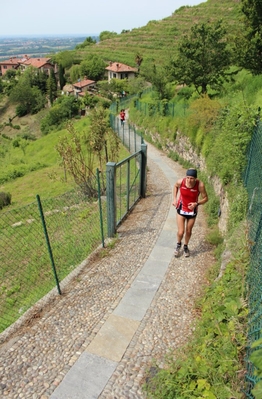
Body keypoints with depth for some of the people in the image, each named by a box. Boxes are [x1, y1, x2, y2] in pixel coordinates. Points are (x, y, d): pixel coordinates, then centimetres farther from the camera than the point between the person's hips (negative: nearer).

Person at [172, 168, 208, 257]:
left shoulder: (200, 185, -27)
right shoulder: (181, 181, -23)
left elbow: (205, 198, -13)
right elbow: (175, 186, 3)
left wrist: (197, 204, -29)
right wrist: (175, 199, -3)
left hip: (192, 210, 0)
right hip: (181, 209, 0)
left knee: (188, 231, 15)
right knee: (180, 232, -3)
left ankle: (186, 246, 45)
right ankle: (179, 244, 32)